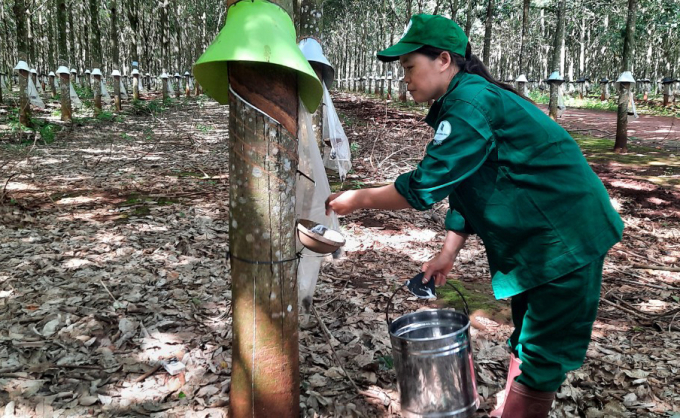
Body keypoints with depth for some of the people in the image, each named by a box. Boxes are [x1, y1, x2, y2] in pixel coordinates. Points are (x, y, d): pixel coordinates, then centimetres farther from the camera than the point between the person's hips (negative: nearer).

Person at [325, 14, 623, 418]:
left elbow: (424, 185, -24)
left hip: (566, 239, -10)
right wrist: (448, 254, 7)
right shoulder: (462, 103, 9)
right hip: (534, 241, 10)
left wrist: (358, 199, -11)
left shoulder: (471, 102, -22)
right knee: (527, 337, 20)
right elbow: (464, 187, 12)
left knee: (542, 350, 2)